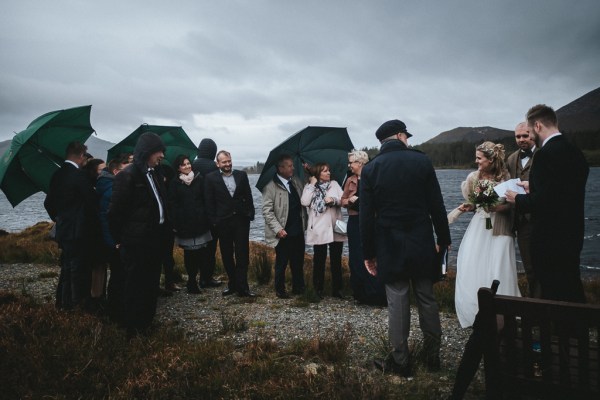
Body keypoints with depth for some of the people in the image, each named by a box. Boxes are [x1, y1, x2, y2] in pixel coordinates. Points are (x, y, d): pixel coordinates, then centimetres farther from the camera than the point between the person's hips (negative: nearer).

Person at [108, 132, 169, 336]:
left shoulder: (155, 174, 10)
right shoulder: (128, 175, -14)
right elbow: (115, 211, -13)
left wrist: (164, 232, 7)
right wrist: (121, 238, -7)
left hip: (155, 240, 8)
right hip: (137, 242, -8)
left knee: (151, 285, 17)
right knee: (136, 286, 5)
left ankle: (147, 324, 31)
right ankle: (134, 330, 18)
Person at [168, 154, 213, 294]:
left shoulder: (199, 179, 7)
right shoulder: (175, 183, 4)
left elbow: (206, 199, 7)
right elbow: (172, 204, 0)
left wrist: (207, 218, 0)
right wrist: (175, 223, -7)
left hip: (200, 221, 1)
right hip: (184, 223, -1)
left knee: (202, 251, -2)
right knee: (189, 253, 2)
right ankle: (192, 281, 11)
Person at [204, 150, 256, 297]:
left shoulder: (241, 175, 6)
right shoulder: (210, 178, 1)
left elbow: (248, 197, 7)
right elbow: (209, 202, 0)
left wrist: (250, 214, 0)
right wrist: (213, 220, -5)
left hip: (241, 220, 1)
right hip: (223, 222, -1)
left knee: (242, 255, -1)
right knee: (227, 255, 9)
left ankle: (242, 287, 1)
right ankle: (233, 283, 22)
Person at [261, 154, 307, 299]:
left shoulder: (296, 181, 8)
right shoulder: (271, 186, -9)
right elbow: (267, 211, -12)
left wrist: (305, 222, 4)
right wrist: (278, 229, -17)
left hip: (298, 231, 5)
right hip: (283, 232, -5)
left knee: (298, 262, 13)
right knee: (281, 262, 7)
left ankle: (298, 287, 28)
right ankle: (280, 290, 22)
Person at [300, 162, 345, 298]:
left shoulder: (334, 184, 11)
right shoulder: (309, 187, 4)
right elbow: (304, 202, -12)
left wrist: (334, 200, -18)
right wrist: (312, 185, -8)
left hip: (335, 227, 3)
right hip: (318, 229, -2)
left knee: (336, 259, 7)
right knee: (319, 259, 3)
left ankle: (337, 289, 16)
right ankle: (318, 289, 14)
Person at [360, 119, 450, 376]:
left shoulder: (370, 169, -4)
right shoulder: (421, 161, -3)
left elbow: (366, 216, -5)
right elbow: (437, 206, -2)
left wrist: (368, 253, 2)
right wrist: (443, 239, 8)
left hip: (389, 248, -1)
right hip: (422, 244, 1)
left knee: (397, 303, 5)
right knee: (427, 300, 13)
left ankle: (400, 361, 14)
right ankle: (433, 355, 26)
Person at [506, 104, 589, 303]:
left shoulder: (545, 154, -20)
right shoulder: (575, 152, 8)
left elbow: (541, 201, -24)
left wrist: (518, 199, -6)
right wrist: (533, 187, 17)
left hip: (550, 240, -9)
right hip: (572, 235, 9)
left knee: (552, 296, 3)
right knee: (572, 293, 20)